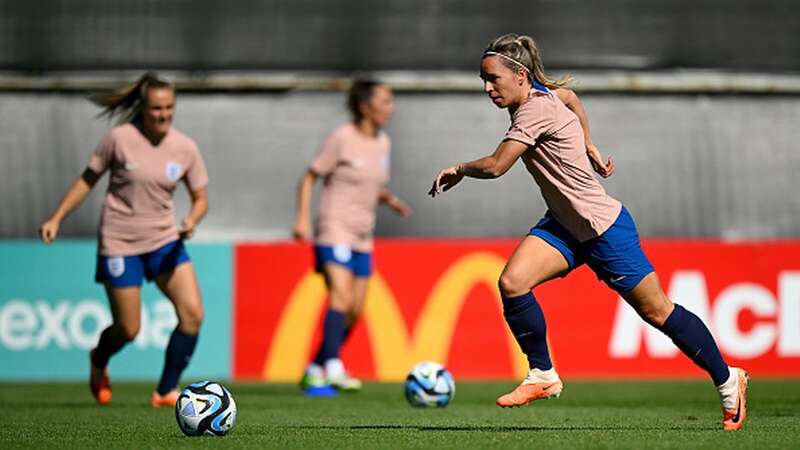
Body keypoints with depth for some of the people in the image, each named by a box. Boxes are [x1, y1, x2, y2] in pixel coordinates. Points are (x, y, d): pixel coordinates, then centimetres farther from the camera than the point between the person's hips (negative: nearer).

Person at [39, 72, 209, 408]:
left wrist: (191, 221, -17)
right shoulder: (120, 139, -11)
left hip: (164, 241, 3)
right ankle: (98, 360, 37)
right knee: (128, 330, 0)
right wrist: (56, 219, -1)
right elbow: (88, 179, 2)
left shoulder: (185, 148, -3)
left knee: (192, 314, -14)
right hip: (120, 243, -3)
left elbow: (200, 198, 5)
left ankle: (166, 392, 1)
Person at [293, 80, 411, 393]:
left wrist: (389, 199, 2)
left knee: (354, 313, 5)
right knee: (341, 297, -24)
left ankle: (314, 371, 16)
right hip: (334, 229, -7)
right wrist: (303, 218, -16)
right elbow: (309, 179, -5)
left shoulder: (382, 143, 11)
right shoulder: (342, 138, -10)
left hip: (362, 237, 7)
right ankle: (333, 368, -33)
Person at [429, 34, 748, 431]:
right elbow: (569, 95, 25)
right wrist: (589, 149, 23)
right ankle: (543, 375, 0)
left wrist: (459, 169, -7)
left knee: (657, 313, 3)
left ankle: (728, 380, 21)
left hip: (605, 228, -8)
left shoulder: (535, 110, -25)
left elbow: (495, 166, -26)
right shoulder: (542, 95, 2)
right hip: (564, 225, 9)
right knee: (511, 283, -14)